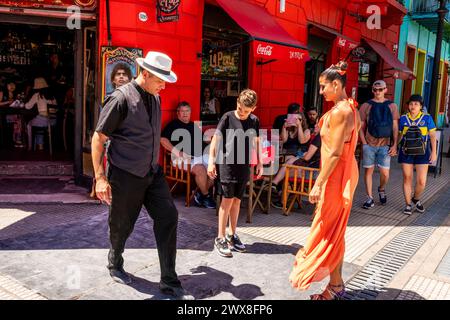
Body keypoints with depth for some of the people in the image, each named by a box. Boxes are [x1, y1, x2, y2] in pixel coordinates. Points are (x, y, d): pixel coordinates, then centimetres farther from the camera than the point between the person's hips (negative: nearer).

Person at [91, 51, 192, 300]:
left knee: (168, 217, -4)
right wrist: (100, 177, -17)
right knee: (122, 225, 9)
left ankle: (169, 282, 5)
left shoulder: (155, 98, 8)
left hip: (152, 173, 6)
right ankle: (115, 265, 41)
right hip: (124, 176, -6)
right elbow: (98, 138, -13)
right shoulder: (121, 98, -14)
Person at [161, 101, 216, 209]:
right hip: (183, 158, -7)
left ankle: (200, 193, -1)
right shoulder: (173, 125, 3)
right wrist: (177, 152, -19)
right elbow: (163, 139, -10)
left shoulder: (194, 126, 24)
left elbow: (201, 141, 27)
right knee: (200, 169, -32)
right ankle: (206, 196, -10)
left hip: (199, 156, 7)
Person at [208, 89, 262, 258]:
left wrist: (259, 163, 15)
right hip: (226, 163, -4)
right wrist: (211, 161, -10)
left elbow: (256, 142, 16)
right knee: (227, 199, -6)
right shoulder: (228, 117, -7)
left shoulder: (255, 121, 5)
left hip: (244, 165, 4)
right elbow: (216, 138, -6)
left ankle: (232, 235, 23)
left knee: (237, 200, 11)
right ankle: (220, 238, 3)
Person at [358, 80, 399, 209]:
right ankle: (370, 198, 14)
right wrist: (364, 143, -4)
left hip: (385, 145, 0)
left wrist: (394, 145, 0)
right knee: (368, 171, 3)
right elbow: (361, 127, 4)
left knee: (385, 173, 0)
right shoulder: (366, 106, 3)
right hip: (369, 144, 0)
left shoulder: (392, 106, 7)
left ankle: (381, 189, 31)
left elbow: (395, 127, 7)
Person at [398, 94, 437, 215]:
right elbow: (399, 135, 10)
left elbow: (432, 135, 2)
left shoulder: (427, 118, 0)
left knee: (421, 181, -3)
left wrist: (434, 151, -2)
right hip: (406, 152, 1)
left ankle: (416, 199, 26)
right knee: (407, 179, 5)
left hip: (422, 152, -1)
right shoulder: (403, 118, 3)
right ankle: (408, 204, 17)